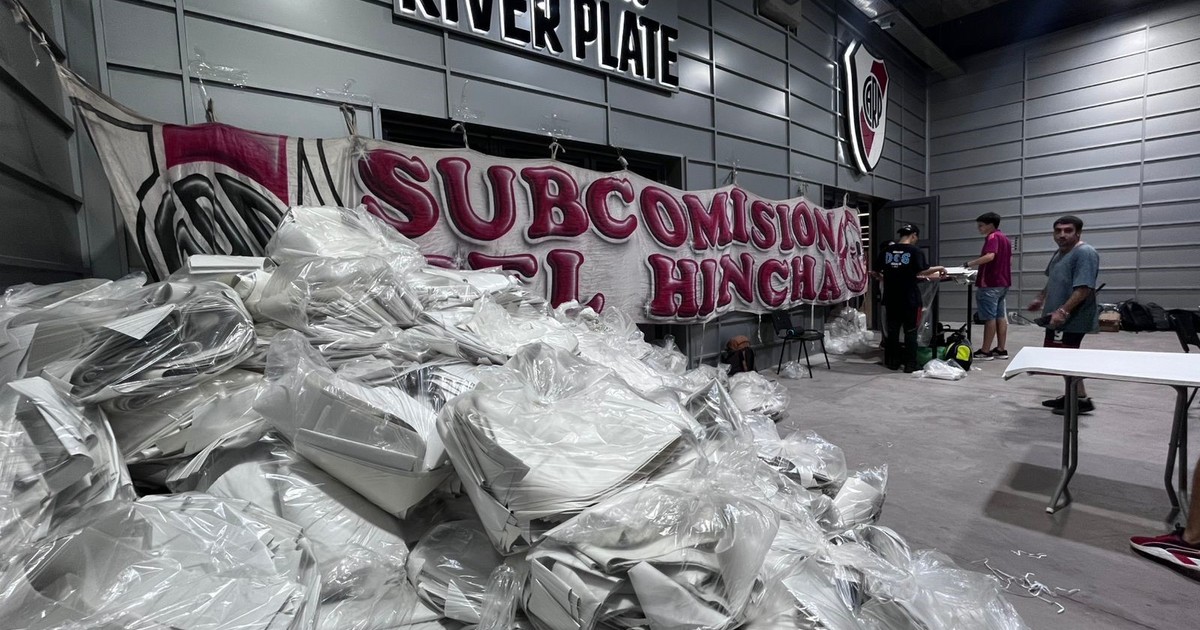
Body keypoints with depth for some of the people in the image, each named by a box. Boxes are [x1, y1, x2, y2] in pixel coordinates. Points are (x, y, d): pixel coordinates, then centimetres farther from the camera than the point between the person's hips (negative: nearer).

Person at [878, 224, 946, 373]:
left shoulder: (887, 250, 3)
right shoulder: (915, 251, -8)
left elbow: (880, 271, 10)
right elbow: (921, 271, -14)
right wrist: (939, 269, 0)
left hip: (891, 297, 4)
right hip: (909, 298, -4)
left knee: (892, 329, 12)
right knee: (910, 331, 5)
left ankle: (892, 362, 17)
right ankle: (910, 364, 8)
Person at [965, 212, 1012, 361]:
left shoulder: (992, 237, -14)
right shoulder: (1004, 238, 17)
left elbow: (989, 256, -30)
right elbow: (1009, 261, 23)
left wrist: (970, 263, -23)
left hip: (990, 284, -10)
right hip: (1002, 282, 10)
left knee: (989, 317, -6)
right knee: (1000, 316, 10)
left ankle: (985, 351, -2)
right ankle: (1001, 349, 13)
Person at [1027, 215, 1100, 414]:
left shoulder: (1085, 253, -15)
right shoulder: (1059, 253, 15)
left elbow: (1084, 288, -25)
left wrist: (1063, 311, -30)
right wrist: (1040, 298, 36)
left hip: (1072, 319, -10)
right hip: (1058, 317, 10)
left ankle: (1082, 399, 2)